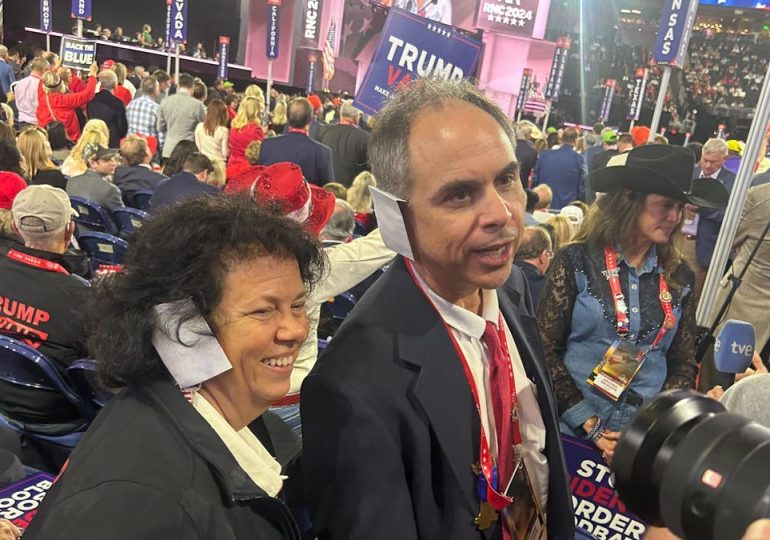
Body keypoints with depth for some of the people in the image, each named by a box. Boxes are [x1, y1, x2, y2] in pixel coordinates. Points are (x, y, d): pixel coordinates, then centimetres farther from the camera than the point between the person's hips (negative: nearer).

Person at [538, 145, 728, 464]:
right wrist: (591, 426, -13)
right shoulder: (576, 262, -9)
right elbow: (545, 350, -10)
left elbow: (684, 364, 6)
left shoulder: (679, 278, 2)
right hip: (571, 432, -3)